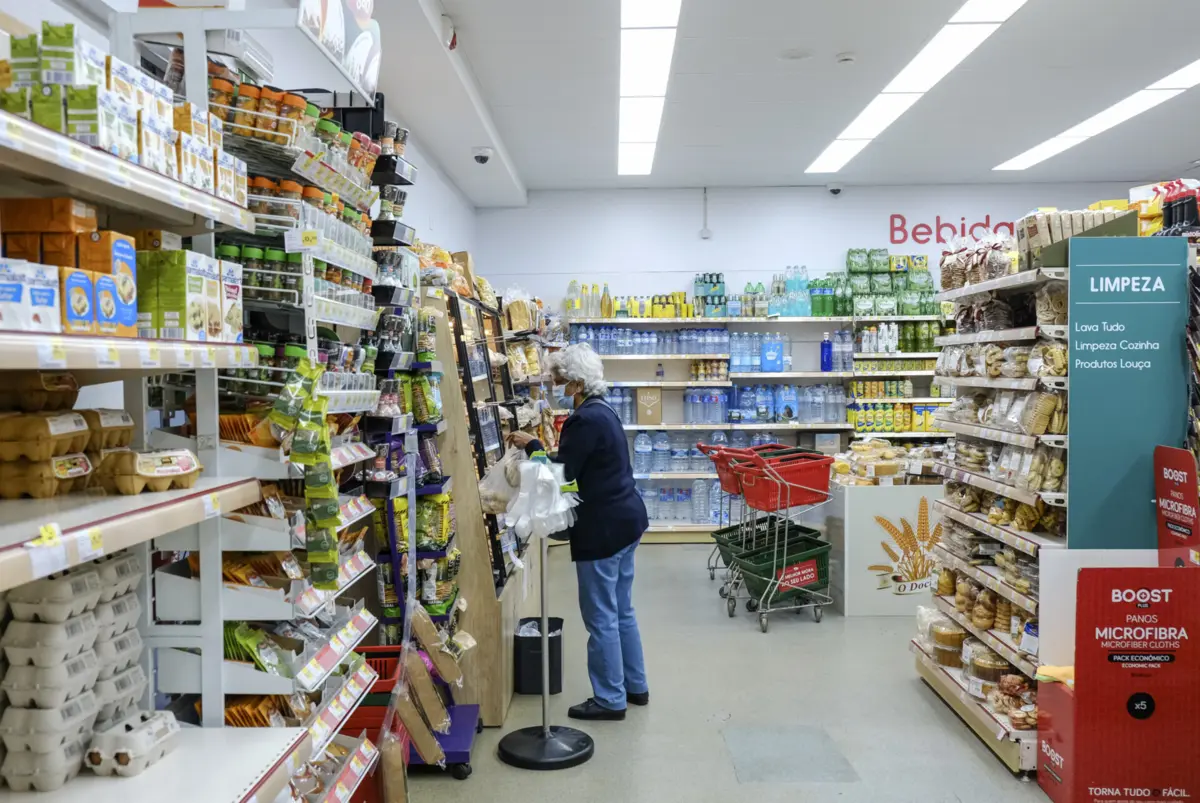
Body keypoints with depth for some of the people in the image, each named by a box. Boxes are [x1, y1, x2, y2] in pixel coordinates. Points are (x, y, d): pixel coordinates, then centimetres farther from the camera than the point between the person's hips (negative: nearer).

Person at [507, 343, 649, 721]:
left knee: (601, 616, 2)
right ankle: (635, 686, 31)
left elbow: (560, 475, -18)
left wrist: (530, 444, -6)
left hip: (603, 529, -10)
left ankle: (610, 700, 13)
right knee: (621, 610, 19)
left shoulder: (584, 420, -19)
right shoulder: (603, 412, 12)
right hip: (626, 520, 10)